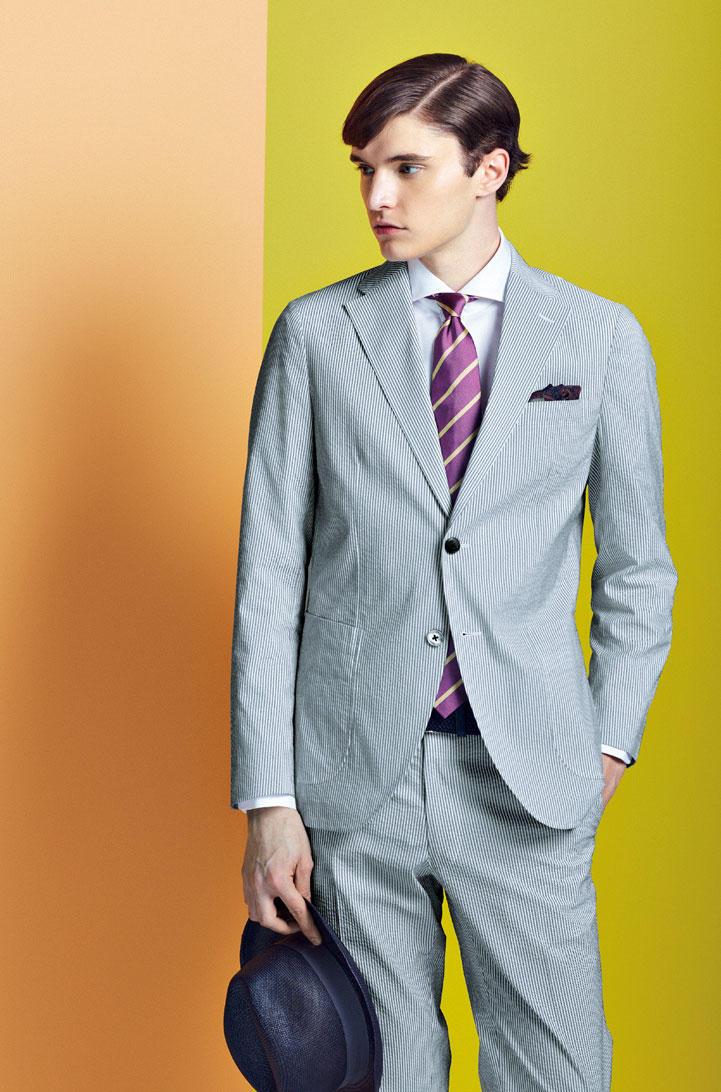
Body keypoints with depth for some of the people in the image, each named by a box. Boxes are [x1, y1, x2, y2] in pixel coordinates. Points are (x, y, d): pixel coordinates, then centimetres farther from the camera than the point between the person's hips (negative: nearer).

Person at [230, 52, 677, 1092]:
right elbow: (269, 572, 0)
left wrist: (610, 740, 4)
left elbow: (636, 566, 11)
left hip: (528, 780, 0)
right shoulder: (316, 334, 2)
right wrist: (268, 803, -4)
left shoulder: (600, 337, 3)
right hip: (353, 775, 0)